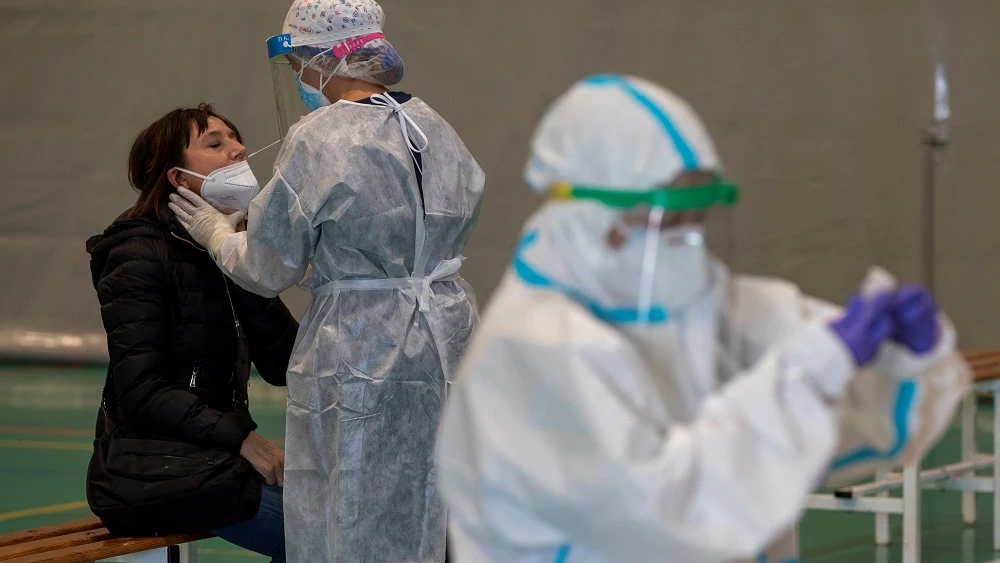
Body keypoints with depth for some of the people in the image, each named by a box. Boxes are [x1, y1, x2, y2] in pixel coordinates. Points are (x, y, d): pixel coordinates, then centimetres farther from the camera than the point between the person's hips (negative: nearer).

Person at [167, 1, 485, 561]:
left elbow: (267, 271, -7)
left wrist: (218, 233, 14)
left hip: (359, 356, -7)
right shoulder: (438, 129, 8)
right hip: (448, 334, 7)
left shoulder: (317, 141, -12)